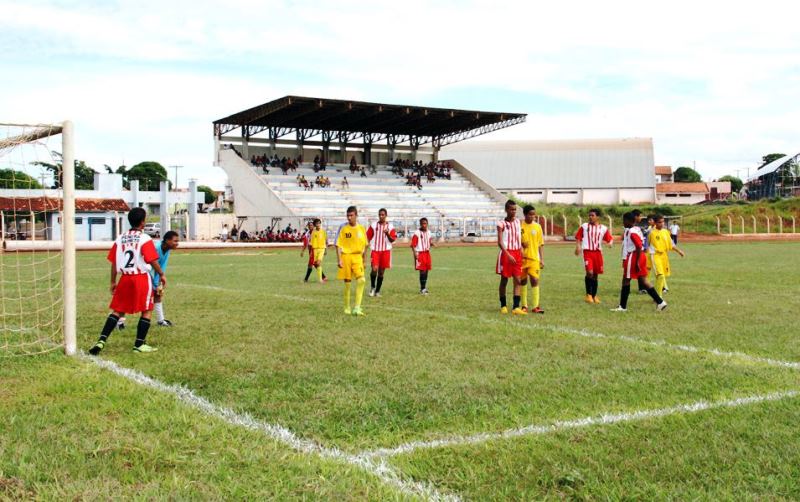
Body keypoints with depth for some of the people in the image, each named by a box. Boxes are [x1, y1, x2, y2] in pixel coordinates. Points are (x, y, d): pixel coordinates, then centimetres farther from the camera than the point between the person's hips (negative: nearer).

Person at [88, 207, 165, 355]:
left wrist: (113, 282, 15)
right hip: (142, 278, -5)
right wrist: (161, 274, 2)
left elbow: (114, 262, 7)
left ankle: (101, 340, -2)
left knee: (117, 311, 10)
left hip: (125, 279, 5)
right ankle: (139, 344, 6)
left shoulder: (120, 239, 6)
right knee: (147, 311, 8)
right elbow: (153, 260, -12)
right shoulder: (145, 239, -9)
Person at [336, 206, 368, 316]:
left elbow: (364, 245, 13)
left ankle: (357, 308, -13)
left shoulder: (361, 228, 5)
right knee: (347, 282, 5)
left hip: (357, 257, 2)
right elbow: (338, 245, -2)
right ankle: (347, 308, 18)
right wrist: (339, 260, -10)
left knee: (361, 280, -15)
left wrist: (364, 261, 14)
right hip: (346, 256, -2)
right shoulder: (343, 228, -2)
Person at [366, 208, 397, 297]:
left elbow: (393, 240, -1)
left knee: (381, 272, 6)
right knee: (374, 269, -17)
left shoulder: (390, 226, 4)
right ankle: (372, 287, 7)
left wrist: (387, 234, -18)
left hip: (385, 251, 1)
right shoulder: (373, 225, 3)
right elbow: (368, 237, 8)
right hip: (375, 250, -1)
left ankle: (377, 291, 17)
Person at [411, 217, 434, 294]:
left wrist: (431, 244, 0)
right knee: (422, 271, -11)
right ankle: (422, 289, -7)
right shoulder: (417, 233, -8)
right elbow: (413, 244, -12)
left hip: (427, 253, 7)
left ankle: (424, 287, 20)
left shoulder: (428, 232, 13)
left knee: (426, 270, 9)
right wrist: (415, 253, -21)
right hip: (420, 254, -7)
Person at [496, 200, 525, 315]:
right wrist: (508, 255, -23)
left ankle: (516, 307, -8)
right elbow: (500, 242, -14)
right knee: (504, 280, 5)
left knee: (518, 280, -4)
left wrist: (521, 251, 14)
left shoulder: (517, 221, 11)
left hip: (517, 254, 5)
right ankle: (503, 306, 17)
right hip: (506, 253, -5)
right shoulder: (502, 224, -7)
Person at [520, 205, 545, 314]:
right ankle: (524, 306, 16)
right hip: (522, 258, 0)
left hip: (534, 258, 1)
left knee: (535, 280, -8)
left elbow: (541, 244, 7)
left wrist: (542, 259, 2)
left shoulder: (537, 226, 4)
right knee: (523, 281, 6)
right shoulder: (520, 226, -1)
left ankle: (535, 306, -8)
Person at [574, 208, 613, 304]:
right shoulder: (584, 226, 3)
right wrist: (578, 247, -6)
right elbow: (578, 237, 9)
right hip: (587, 252, -2)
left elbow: (610, 239, 8)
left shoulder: (603, 228, 5)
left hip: (598, 252, 2)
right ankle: (588, 294, -4)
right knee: (589, 272, -19)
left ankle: (594, 296, 24)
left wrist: (610, 243, -14)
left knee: (596, 274, 9)